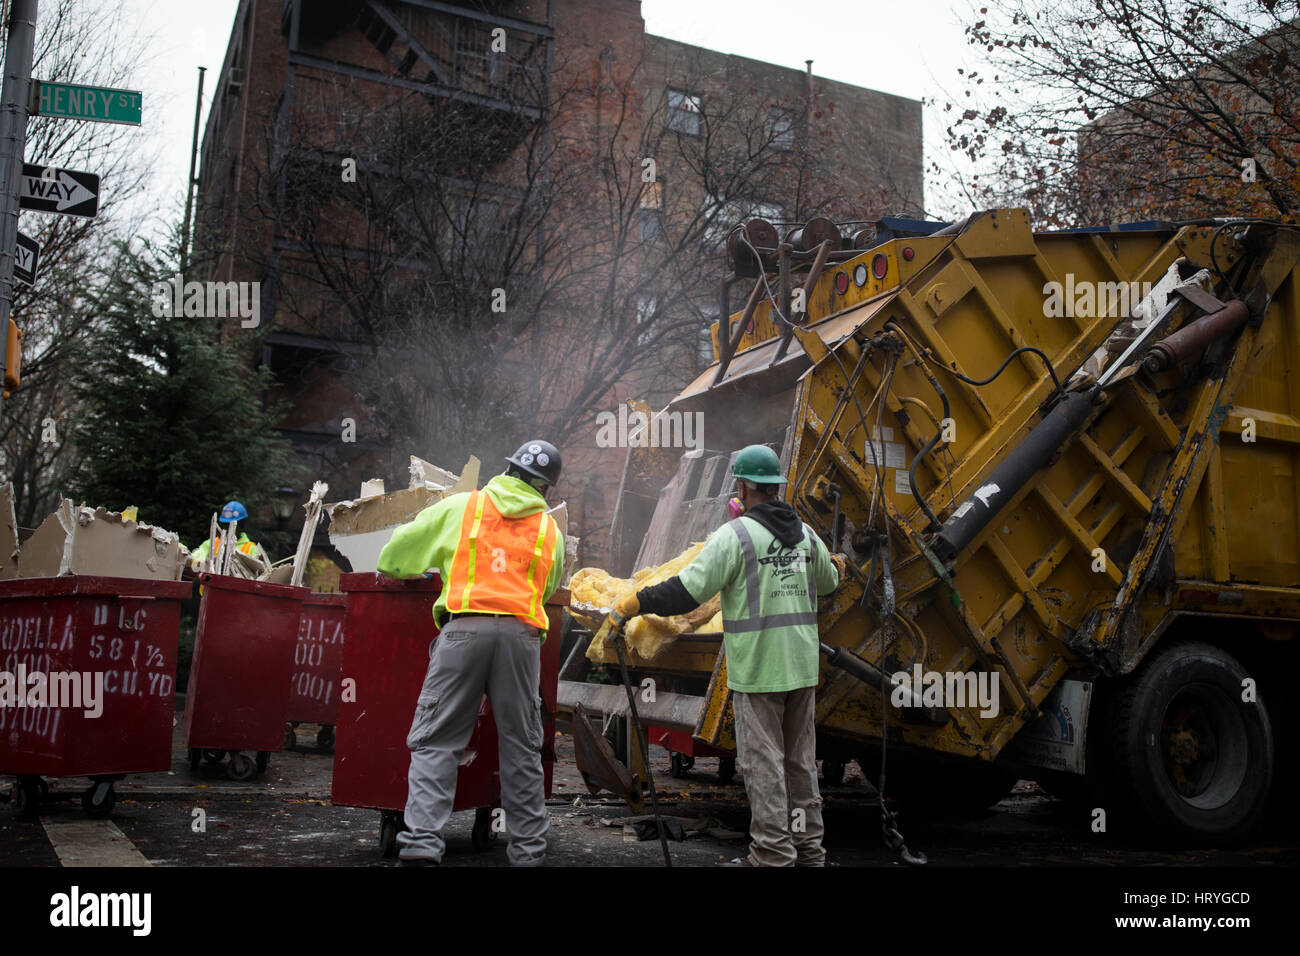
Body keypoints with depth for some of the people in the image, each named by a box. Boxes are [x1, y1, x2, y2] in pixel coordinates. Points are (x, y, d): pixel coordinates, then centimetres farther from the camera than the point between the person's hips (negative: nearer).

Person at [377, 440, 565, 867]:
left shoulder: (461, 506, 14)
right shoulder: (550, 530, 19)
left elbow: (394, 558, 18)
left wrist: (414, 572, 40)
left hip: (465, 626, -2)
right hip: (522, 632, 2)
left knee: (436, 741, 0)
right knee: (521, 747, 8)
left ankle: (421, 843, -13)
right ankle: (528, 851, 12)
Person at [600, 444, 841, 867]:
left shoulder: (734, 535, -13)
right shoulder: (805, 534, 9)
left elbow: (687, 590, -18)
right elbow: (826, 583, 27)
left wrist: (629, 605, -11)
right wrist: (835, 566, 51)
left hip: (757, 669, -7)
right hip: (802, 667, 7)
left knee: (762, 761, 1)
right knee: (801, 759, 16)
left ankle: (773, 853, 6)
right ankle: (808, 845, 26)